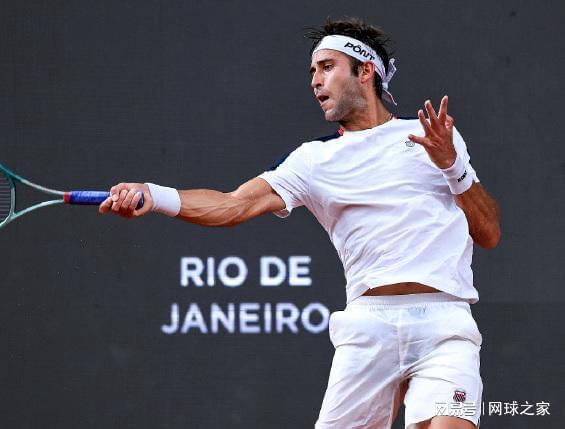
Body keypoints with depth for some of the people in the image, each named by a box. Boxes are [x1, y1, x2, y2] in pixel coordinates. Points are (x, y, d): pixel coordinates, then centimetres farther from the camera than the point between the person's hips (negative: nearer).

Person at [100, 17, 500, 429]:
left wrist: (452, 164, -2)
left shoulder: (434, 135, 15)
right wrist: (154, 195, -16)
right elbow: (236, 205, -1)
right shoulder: (315, 159, 15)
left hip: (443, 322, -2)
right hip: (368, 328, 2)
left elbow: (489, 235, 12)